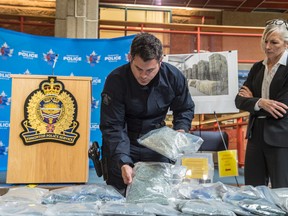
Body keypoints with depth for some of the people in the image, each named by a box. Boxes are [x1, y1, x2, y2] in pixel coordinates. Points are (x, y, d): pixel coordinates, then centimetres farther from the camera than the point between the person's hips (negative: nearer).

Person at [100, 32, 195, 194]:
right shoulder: (116, 80, -22)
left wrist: (181, 130, -16)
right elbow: (112, 127, -22)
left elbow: (185, 109, 4)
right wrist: (123, 163, -34)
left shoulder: (174, 77, -14)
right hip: (123, 143, -2)